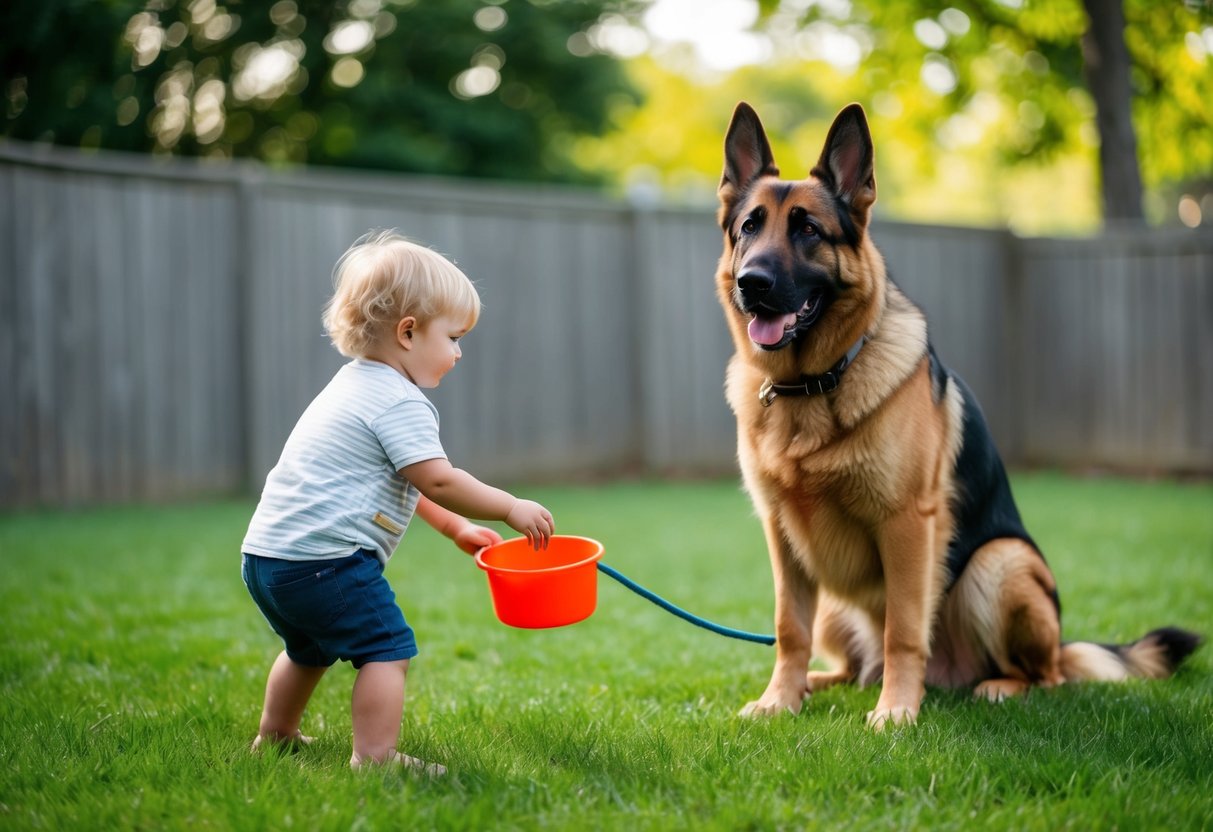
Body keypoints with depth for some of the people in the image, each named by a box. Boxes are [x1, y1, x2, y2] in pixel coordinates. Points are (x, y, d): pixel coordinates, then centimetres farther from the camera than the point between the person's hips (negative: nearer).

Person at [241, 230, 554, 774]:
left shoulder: (356, 384, 20)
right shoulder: (400, 402, -13)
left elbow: (407, 481, 28)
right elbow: (437, 481, -19)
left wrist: (455, 527, 28)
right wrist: (510, 508, -8)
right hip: (324, 559, -11)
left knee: (309, 649, 29)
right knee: (387, 648, -6)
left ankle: (275, 737, 44)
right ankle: (374, 758, -12)